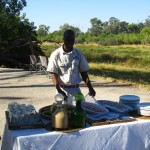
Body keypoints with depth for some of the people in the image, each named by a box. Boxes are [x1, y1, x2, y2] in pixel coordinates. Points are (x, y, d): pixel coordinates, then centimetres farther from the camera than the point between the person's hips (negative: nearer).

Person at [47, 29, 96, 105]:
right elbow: (54, 74, -7)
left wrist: (90, 87, -4)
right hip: (63, 89, -3)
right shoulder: (56, 54, -5)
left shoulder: (78, 54, 4)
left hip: (76, 88, 3)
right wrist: (59, 90, -20)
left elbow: (83, 72, 8)